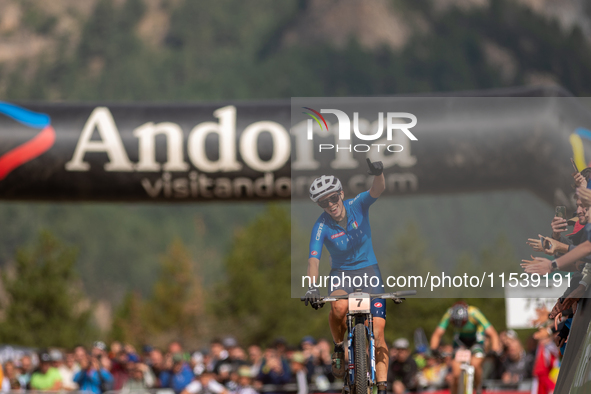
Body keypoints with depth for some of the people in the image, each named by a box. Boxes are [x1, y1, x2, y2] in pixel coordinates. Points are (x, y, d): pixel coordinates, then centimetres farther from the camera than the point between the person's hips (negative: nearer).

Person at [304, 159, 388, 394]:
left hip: (368, 271, 1)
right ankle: (339, 348, -6)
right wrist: (312, 287, -45)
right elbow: (313, 259, -27)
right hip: (341, 273, -1)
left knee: (378, 330, -13)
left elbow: (377, 190, -31)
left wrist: (378, 173, -55)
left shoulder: (357, 206, -13)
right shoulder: (321, 226, -16)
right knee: (339, 307, -36)